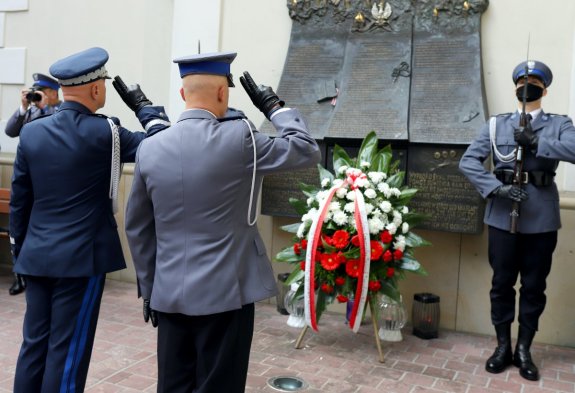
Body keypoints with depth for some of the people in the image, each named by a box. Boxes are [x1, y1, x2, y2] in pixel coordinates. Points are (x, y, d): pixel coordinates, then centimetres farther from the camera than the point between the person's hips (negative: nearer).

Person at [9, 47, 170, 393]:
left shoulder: (31, 131, 3)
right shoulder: (104, 132, -13)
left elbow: (19, 200, 8)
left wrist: (18, 251, 18)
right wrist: (142, 105, 6)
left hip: (37, 256, 6)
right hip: (82, 257, -5)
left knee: (34, 345, 15)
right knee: (68, 351, 4)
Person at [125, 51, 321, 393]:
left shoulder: (149, 149, 1)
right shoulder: (238, 137, -13)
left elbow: (137, 227, 8)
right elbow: (308, 151, -2)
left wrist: (149, 288, 18)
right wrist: (274, 106, 8)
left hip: (169, 294, 5)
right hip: (224, 292, -4)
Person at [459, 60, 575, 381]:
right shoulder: (497, 124, 8)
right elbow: (468, 161, -1)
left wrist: (536, 143, -18)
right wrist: (496, 188, -13)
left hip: (541, 219, 0)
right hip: (503, 217, 0)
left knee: (534, 286, 9)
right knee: (502, 283, 8)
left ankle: (524, 350, 23)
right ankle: (503, 346, 23)